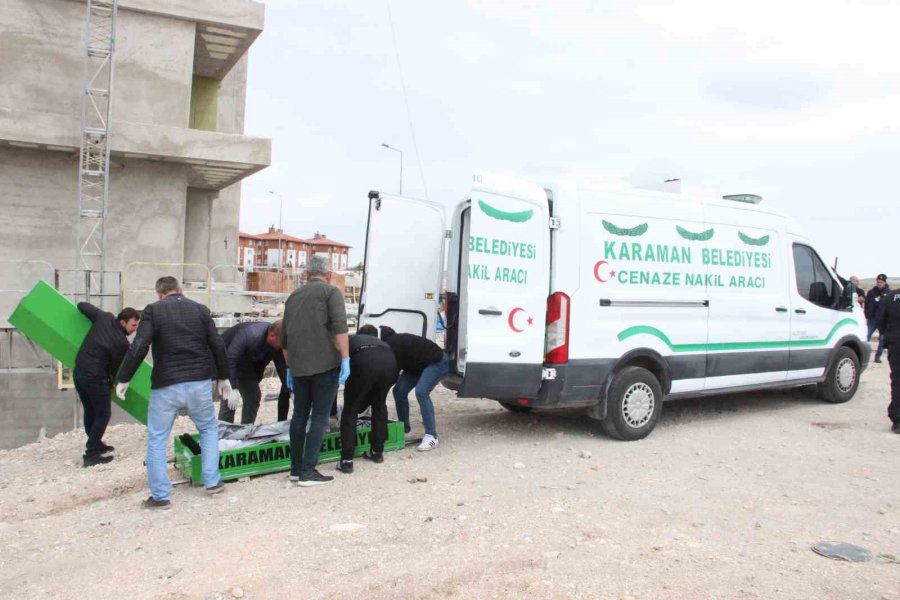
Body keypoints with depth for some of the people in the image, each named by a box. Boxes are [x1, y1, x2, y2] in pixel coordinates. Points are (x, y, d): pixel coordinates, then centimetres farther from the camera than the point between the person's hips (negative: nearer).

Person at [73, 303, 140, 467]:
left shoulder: (104, 318, -4)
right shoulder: (121, 342, -19)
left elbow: (82, 305, 7)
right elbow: (116, 368, -7)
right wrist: (115, 384, 11)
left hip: (78, 372, 8)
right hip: (96, 378, -8)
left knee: (90, 411, 20)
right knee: (103, 414, 4)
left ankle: (96, 445, 34)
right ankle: (91, 455, 1)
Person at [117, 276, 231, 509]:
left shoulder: (153, 310, -2)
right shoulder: (200, 309, 7)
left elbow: (138, 347, -12)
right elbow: (218, 346, 6)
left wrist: (123, 379, -2)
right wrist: (223, 377, 17)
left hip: (166, 385, -2)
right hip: (200, 383, 3)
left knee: (156, 439, 11)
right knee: (209, 429, 22)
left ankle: (160, 495, 12)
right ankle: (212, 482, 21)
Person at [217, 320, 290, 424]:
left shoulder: (279, 345, -19)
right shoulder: (249, 335, -40)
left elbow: (283, 368, -10)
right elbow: (229, 359, -38)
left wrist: (289, 390, -18)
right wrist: (233, 388, -41)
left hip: (246, 364, 7)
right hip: (226, 361, -7)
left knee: (254, 396, 5)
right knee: (229, 400, -17)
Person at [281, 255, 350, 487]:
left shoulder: (294, 295, 20)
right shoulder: (330, 291, 2)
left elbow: (284, 336, 24)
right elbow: (340, 326, -14)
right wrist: (345, 359, -16)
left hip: (299, 365, 6)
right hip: (325, 363, -5)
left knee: (300, 414, 15)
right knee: (320, 416, 0)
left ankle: (296, 468, 20)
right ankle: (308, 472, -2)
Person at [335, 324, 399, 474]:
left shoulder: (349, 340, 38)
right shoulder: (380, 342, 43)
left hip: (364, 362, -3)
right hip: (389, 361, 3)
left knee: (350, 410, 14)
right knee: (379, 405, 27)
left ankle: (347, 460, 10)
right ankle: (377, 452, 34)